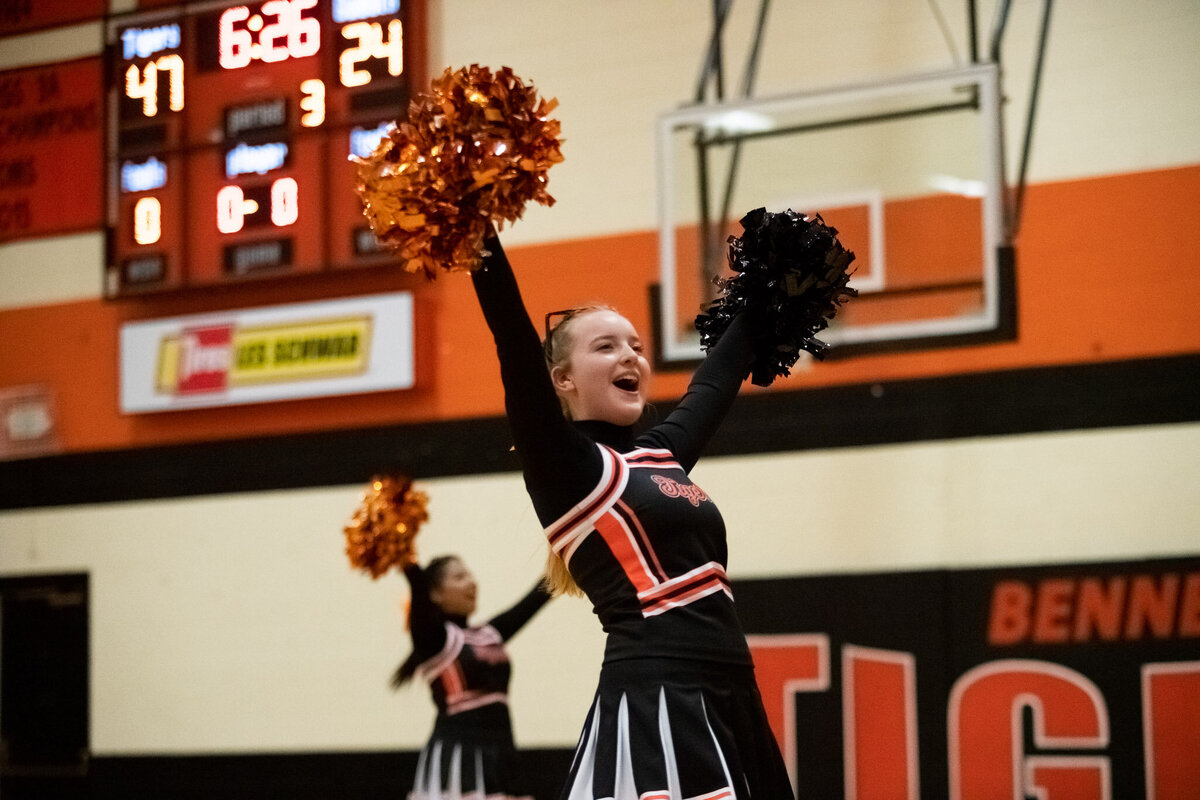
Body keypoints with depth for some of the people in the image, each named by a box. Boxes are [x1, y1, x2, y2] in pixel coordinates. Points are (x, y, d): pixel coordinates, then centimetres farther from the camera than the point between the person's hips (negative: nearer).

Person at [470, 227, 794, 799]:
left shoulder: (663, 454, 17)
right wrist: (483, 243, -21)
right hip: (653, 700, -8)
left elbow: (719, 376, 33)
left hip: (728, 699, 8)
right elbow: (517, 348, -14)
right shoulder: (564, 462, -2)